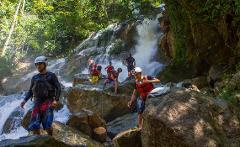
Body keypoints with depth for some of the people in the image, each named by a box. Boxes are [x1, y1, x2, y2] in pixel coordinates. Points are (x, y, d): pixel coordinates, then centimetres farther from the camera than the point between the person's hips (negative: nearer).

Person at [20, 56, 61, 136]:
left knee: (47, 125, -14)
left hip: (48, 102, -4)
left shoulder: (52, 76, 2)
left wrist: (56, 100, -19)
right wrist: (24, 100, 0)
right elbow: (30, 91, 16)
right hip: (37, 103, 5)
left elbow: (58, 88, -4)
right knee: (34, 126, -3)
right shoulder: (34, 78, 15)